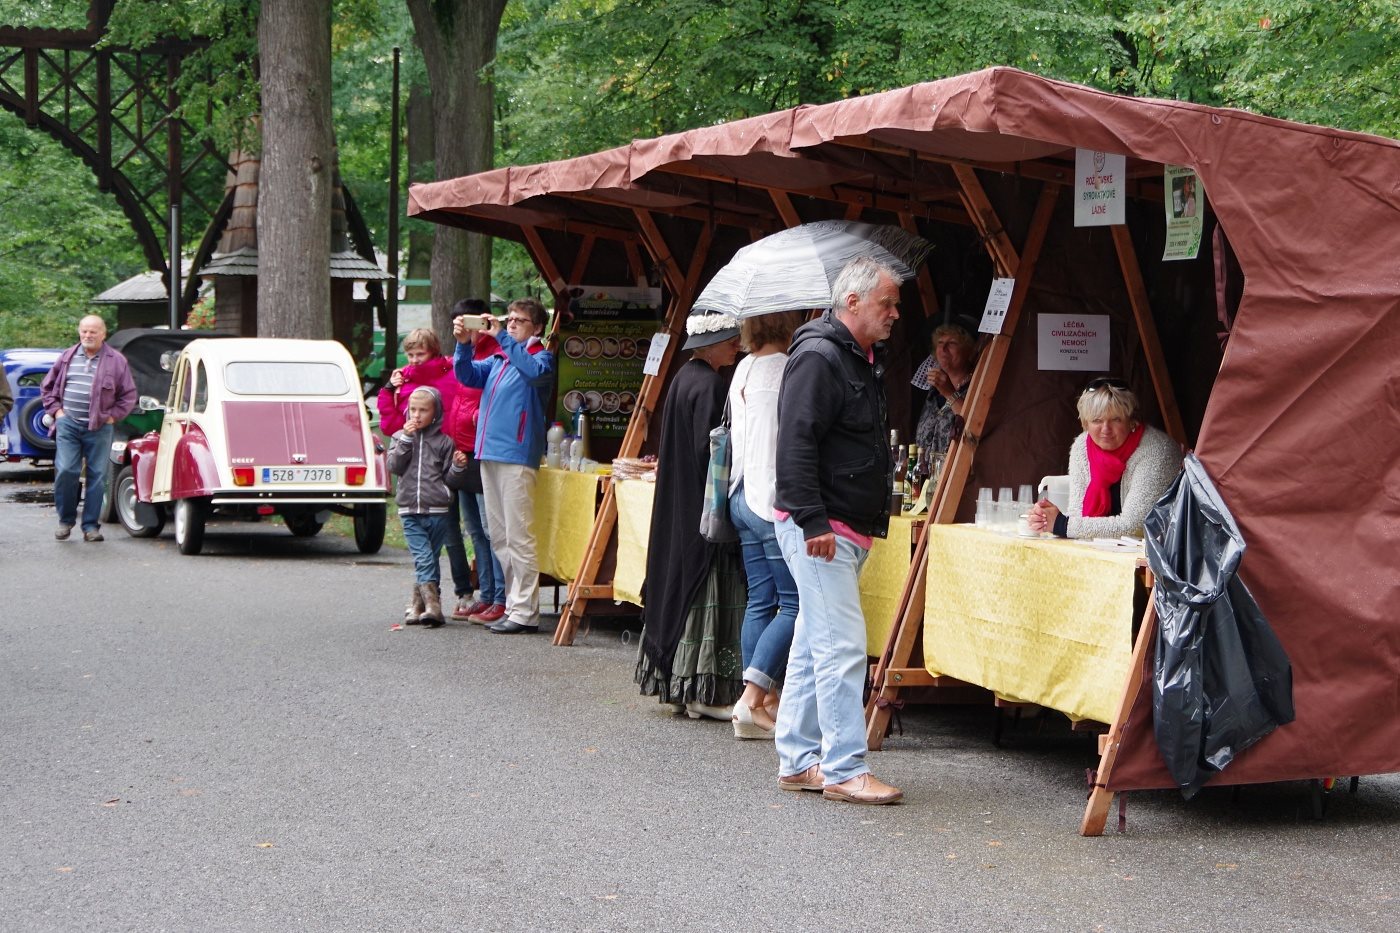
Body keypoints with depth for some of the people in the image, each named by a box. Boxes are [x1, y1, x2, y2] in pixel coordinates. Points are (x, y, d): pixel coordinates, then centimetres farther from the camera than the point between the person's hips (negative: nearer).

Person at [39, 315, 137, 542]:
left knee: (97, 476, 1)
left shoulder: (116, 361, 4)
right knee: (65, 471, -9)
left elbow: (129, 395, 7)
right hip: (68, 424, 1)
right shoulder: (67, 357, 11)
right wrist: (56, 410, 7)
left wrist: (112, 416, -2)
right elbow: (47, 387, 19)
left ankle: (91, 526, 9)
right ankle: (66, 520, 8)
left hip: (99, 428, -1)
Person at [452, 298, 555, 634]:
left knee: (518, 538, -9)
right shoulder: (497, 360, 20)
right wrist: (464, 343, -7)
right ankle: (513, 605, 16)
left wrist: (502, 338, -24)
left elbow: (535, 372, -22)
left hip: (517, 456, -8)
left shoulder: (541, 357, -1)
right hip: (489, 454, 8)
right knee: (499, 538, 10)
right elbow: (467, 376, 10)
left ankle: (525, 612, -8)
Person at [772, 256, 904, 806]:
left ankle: (797, 761, 20)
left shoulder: (865, 358, 17)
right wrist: (813, 522, -26)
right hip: (819, 530, -10)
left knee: (813, 646, 13)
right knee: (841, 647, -10)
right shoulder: (818, 357, -15)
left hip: (846, 529, 10)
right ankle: (845, 770, -7)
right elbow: (796, 445, -22)